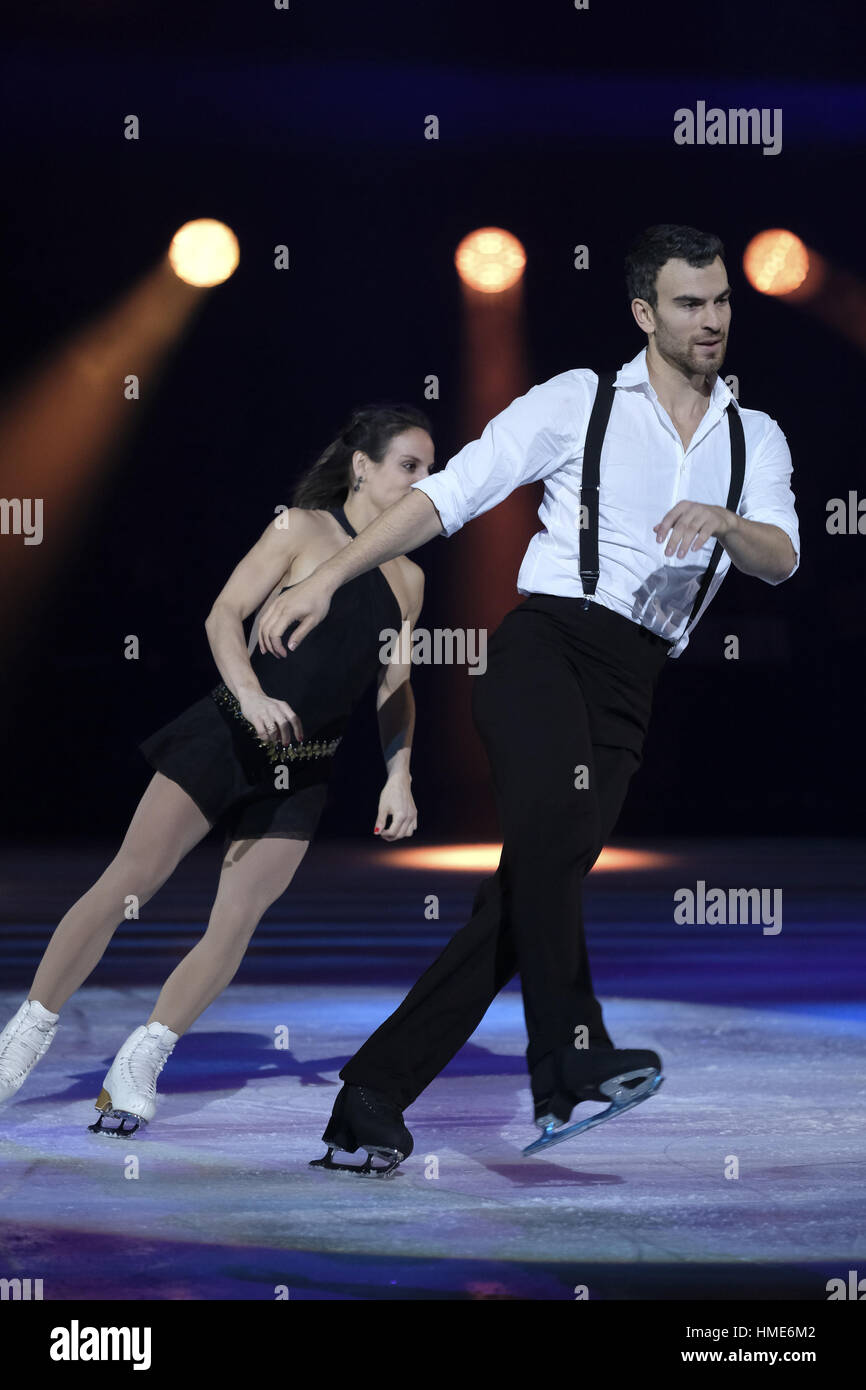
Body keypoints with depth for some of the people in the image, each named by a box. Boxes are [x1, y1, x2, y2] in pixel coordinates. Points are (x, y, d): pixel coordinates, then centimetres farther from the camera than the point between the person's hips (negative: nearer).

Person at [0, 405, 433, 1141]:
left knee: (237, 922, -5)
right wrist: (252, 696, -26)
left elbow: (396, 687, 16)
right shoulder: (301, 528, -4)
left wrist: (399, 777, 4)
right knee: (130, 879, -8)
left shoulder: (408, 578, 10)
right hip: (228, 733, -4)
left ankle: (140, 1063, 6)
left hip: (303, 771, 4)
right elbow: (224, 615, -10)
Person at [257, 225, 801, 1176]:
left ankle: (370, 1102, -2)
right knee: (550, 812, -33)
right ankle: (569, 1061, -37)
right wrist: (327, 577, -6)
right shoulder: (579, 401, 7)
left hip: (630, 686, 3)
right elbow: (451, 492, 2)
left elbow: (781, 558, 1)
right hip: (544, 642, -3)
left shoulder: (756, 439, 17)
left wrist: (720, 521, -22)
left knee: (531, 887, -6)